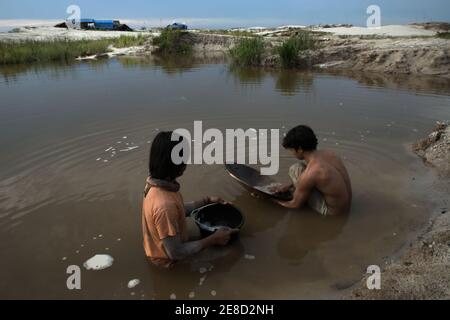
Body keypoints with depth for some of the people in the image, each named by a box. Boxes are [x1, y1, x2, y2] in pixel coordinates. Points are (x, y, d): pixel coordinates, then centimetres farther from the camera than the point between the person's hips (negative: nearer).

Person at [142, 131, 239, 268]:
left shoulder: (157, 183, -11)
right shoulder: (165, 205, -39)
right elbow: (175, 253, -31)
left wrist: (207, 201, 5)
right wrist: (213, 240, -23)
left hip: (163, 244, 8)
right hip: (168, 258, -8)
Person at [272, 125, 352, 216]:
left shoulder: (308, 174, -27)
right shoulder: (329, 153, -6)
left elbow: (296, 205, -12)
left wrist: (278, 202, 7)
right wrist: (289, 185, 12)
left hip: (332, 212, -7)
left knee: (295, 169, -10)